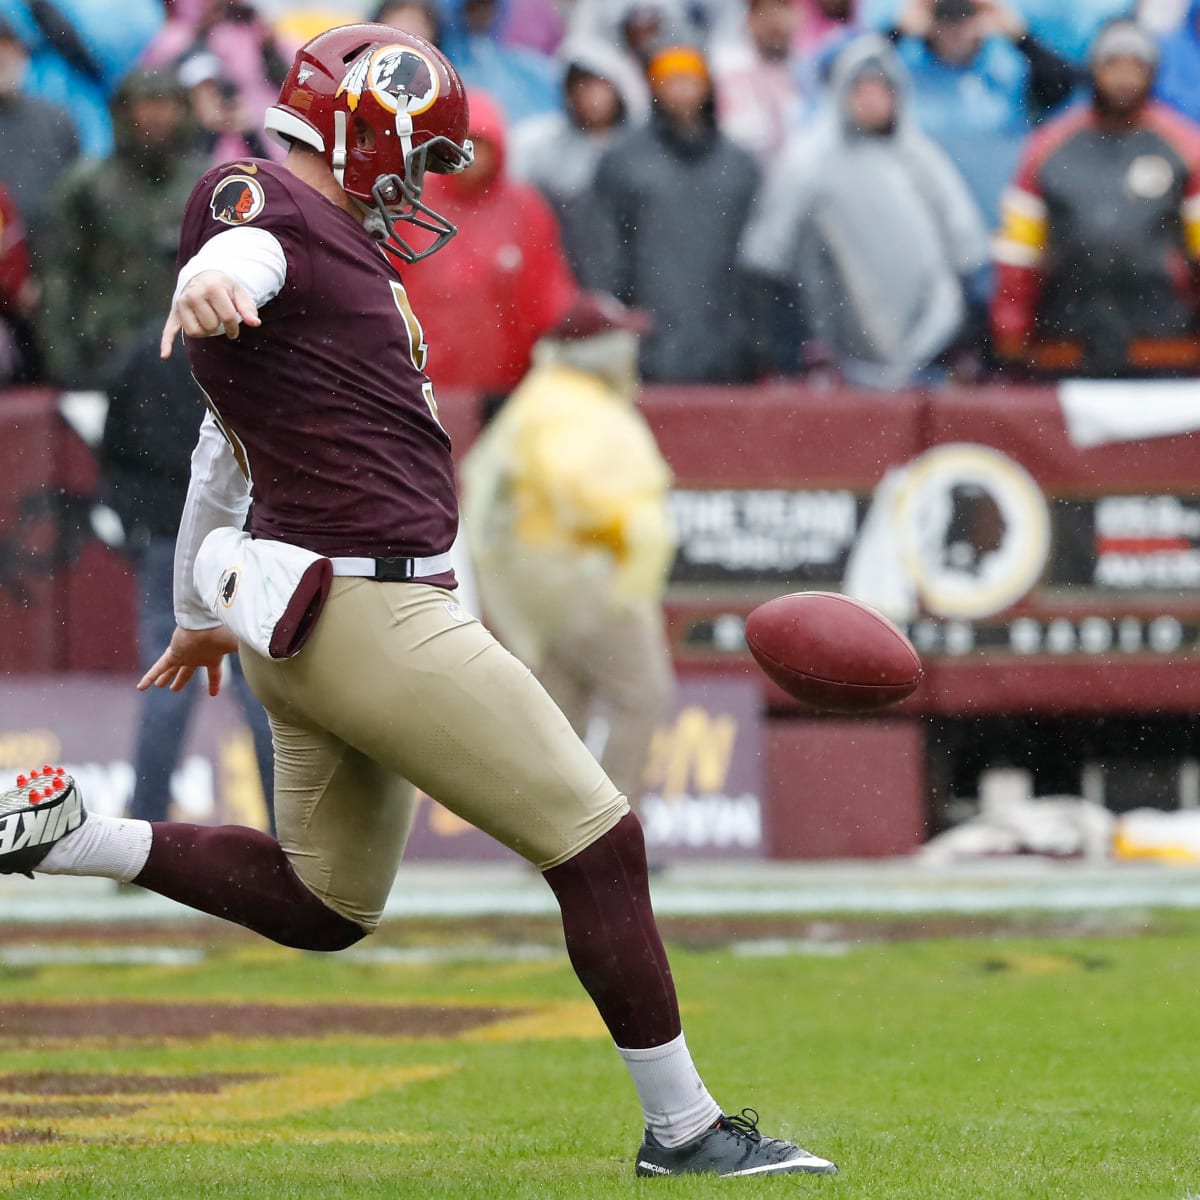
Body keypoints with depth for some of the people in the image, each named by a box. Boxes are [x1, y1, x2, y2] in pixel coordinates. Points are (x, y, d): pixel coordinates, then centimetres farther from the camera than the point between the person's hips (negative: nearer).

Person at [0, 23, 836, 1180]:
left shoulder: (336, 248, 20)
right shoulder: (272, 210, -9)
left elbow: (221, 453, 30)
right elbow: (240, 254, -36)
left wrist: (199, 613, 40)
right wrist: (211, 281, -59)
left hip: (299, 623, 11)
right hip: (373, 615, -11)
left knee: (326, 902, 20)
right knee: (597, 844, -3)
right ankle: (683, 1128, 3)